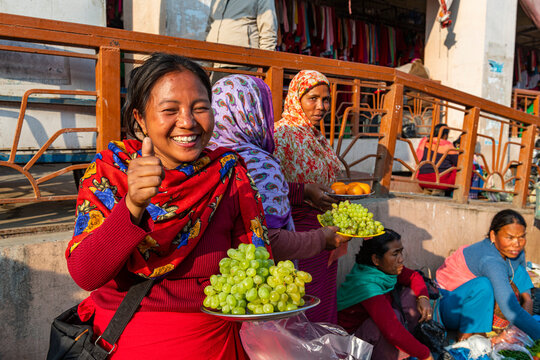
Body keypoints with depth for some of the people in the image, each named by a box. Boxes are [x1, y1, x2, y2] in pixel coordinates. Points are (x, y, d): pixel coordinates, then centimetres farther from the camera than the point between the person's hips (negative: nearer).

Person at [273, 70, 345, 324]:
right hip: (297, 232, -8)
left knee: (324, 302, 16)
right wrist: (305, 192, -24)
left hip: (323, 234, 8)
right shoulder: (282, 134, -12)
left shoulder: (319, 138, 14)